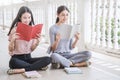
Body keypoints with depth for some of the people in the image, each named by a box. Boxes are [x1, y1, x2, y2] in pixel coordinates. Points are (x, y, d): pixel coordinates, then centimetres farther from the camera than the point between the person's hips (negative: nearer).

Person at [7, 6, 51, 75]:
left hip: (28, 58, 4)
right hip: (17, 58, -4)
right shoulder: (15, 30, -5)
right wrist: (12, 40, -23)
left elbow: (31, 49, 7)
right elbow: (10, 50, -4)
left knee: (48, 59, -22)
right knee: (13, 62, -40)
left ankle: (21, 70, -27)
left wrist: (37, 42, -12)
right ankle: (39, 67, -25)